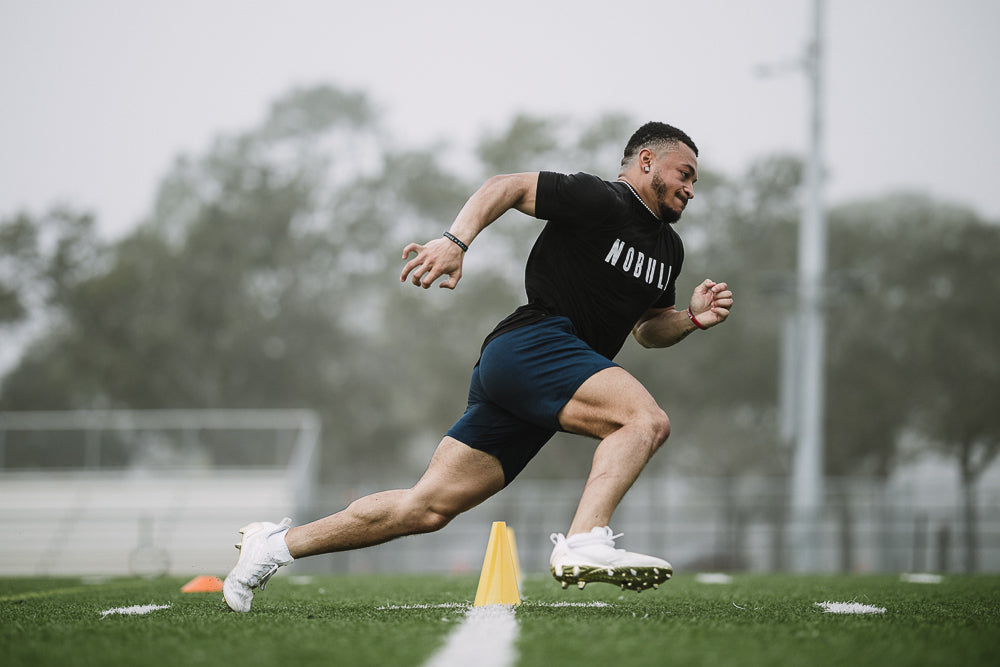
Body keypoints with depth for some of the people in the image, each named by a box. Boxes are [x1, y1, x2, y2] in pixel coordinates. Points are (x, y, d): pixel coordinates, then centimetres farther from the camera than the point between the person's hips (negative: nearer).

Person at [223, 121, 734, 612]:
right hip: (532, 344, -8)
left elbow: (647, 328, 31)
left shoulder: (668, 248, 22)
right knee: (645, 420, -27)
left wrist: (692, 317, 11)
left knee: (428, 508, 2)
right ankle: (583, 542, -41)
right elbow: (506, 187, -5)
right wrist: (455, 241, -19)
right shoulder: (600, 200, -4)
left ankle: (277, 544, 7)